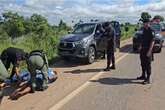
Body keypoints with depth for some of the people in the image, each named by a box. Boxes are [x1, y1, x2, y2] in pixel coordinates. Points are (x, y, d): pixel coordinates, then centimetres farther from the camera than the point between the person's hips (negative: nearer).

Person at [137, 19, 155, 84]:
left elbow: (152, 42, -19)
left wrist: (149, 51, -22)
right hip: (143, 49, 8)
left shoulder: (151, 31, -15)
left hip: (147, 50, -8)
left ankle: (148, 79, 5)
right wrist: (141, 47, 15)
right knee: (143, 63, 17)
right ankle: (143, 75, 31)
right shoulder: (144, 30, 11)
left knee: (147, 64, -2)